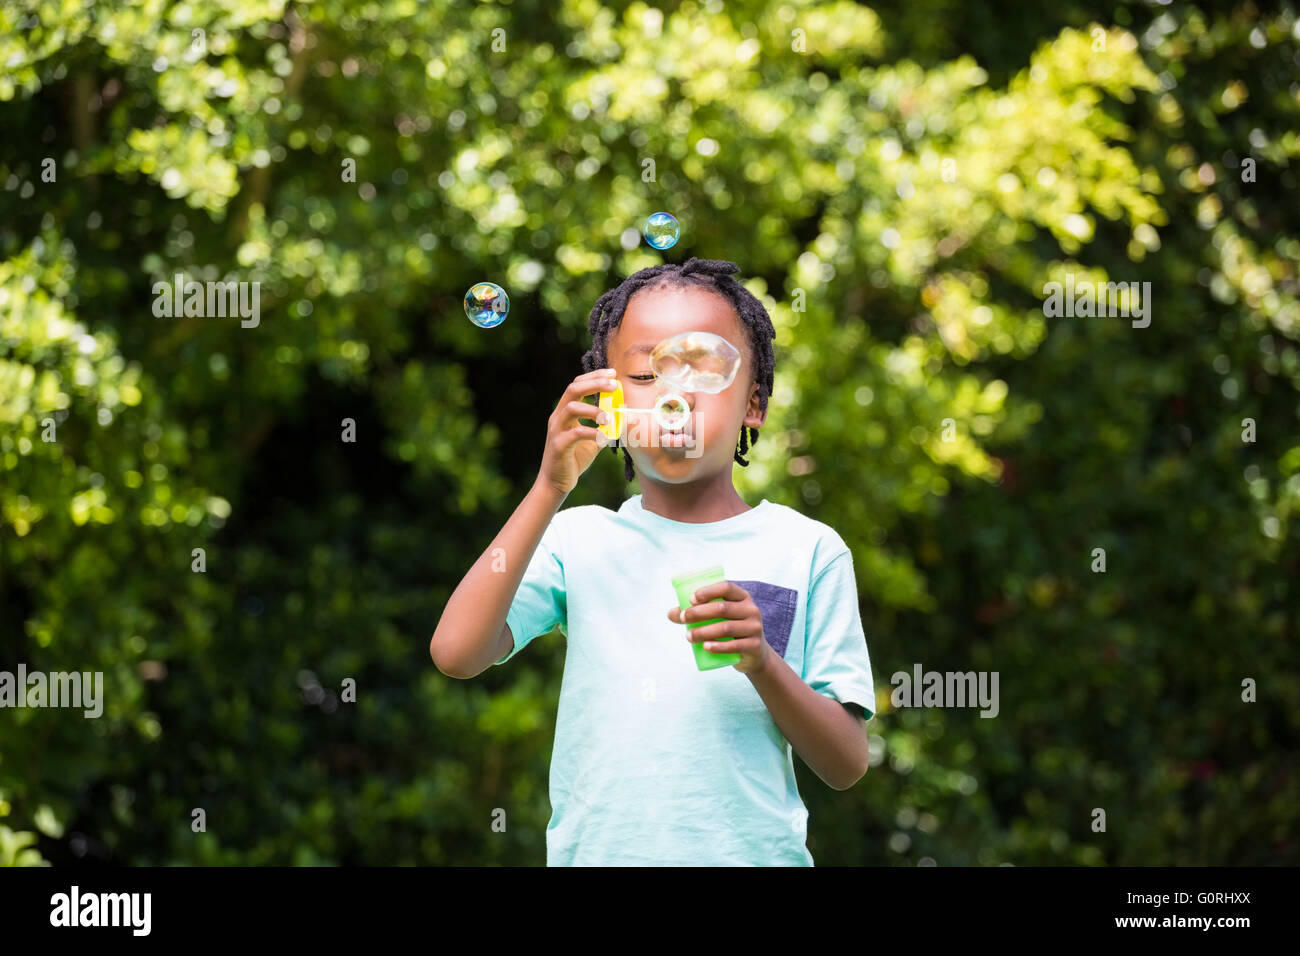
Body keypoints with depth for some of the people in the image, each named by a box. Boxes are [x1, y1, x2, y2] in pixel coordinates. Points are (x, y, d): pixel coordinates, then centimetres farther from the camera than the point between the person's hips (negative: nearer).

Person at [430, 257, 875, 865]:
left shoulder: (805, 549, 5)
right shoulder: (576, 539, 7)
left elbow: (847, 766, 3)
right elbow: (455, 653, -9)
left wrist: (761, 661, -14)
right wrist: (549, 490, -12)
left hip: (755, 850, -1)